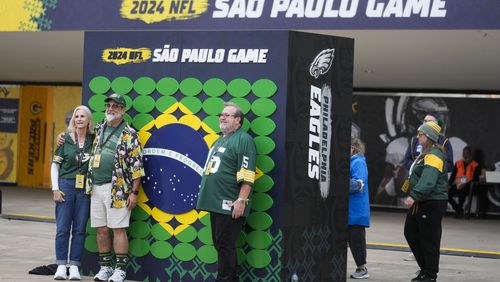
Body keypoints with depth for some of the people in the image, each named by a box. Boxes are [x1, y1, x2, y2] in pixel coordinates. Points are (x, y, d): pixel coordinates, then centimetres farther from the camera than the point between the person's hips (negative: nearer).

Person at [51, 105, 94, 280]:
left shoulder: (94, 140, 4)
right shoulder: (65, 139, 1)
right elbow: (55, 165, 4)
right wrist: (55, 189, -3)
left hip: (85, 188, 1)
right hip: (66, 185, -1)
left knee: (79, 229, 3)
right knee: (62, 228, -1)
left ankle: (74, 267, 8)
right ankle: (61, 266, 6)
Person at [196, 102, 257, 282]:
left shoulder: (243, 140, -9)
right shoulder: (220, 140, 20)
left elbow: (247, 176, -17)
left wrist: (241, 200, -22)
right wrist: (206, 196, 25)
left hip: (230, 204, -9)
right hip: (216, 203, 9)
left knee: (225, 245, -6)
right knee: (219, 244, 12)